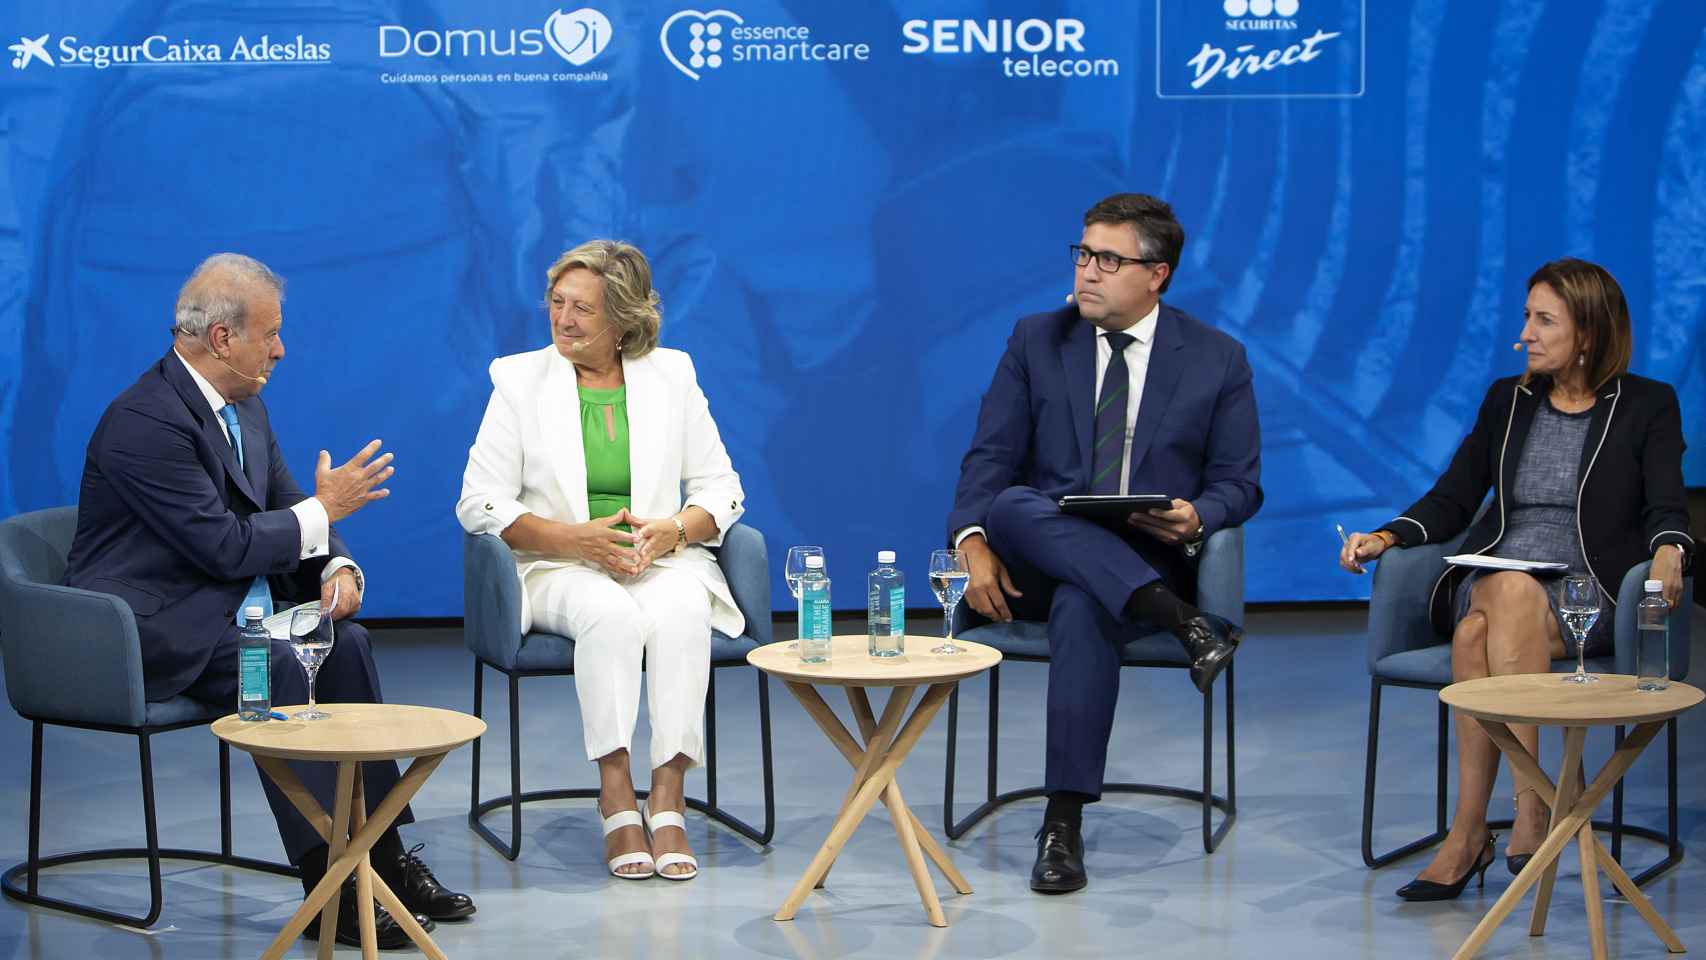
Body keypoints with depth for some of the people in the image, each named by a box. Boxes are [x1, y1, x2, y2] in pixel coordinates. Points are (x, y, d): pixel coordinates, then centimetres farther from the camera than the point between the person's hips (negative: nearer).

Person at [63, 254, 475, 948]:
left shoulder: (242, 405, 9)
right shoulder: (144, 420, -21)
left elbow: (285, 506, 15)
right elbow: (225, 546, -23)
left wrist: (337, 565, -6)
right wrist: (322, 511, -12)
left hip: (224, 605, 9)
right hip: (152, 627, -9)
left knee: (346, 642, -9)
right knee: (279, 666, -29)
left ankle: (384, 859, -4)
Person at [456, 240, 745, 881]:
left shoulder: (672, 375, 9)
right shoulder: (519, 378, 4)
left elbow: (720, 487, 10)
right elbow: (479, 503, 0)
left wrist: (673, 529, -12)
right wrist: (575, 539, -14)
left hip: (663, 559, 1)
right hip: (559, 567, -1)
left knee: (681, 611, -34)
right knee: (610, 612, -36)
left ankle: (668, 796, -33)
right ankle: (615, 798, -33)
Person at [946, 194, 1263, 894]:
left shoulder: (1218, 360, 7)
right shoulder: (1036, 342, 9)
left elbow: (1239, 482, 7)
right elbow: (989, 459, 3)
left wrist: (1196, 519, -18)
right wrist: (974, 543, -17)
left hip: (1149, 564, -2)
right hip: (1037, 563, 2)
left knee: (1082, 606, -38)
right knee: (1011, 505, -34)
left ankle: (1063, 824, -35)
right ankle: (1181, 623, -42)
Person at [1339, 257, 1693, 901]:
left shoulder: (1647, 406, 7)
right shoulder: (1507, 400, 18)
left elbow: (1667, 508, -4)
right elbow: (1452, 500, 14)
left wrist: (1668, 552, -28)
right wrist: (1385, 538, -4)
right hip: (1491, 577, 3)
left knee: (1513, 595, -36)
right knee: (1481, 624, -34)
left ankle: (1469, 830, -39)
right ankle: (1530, 809, -36)